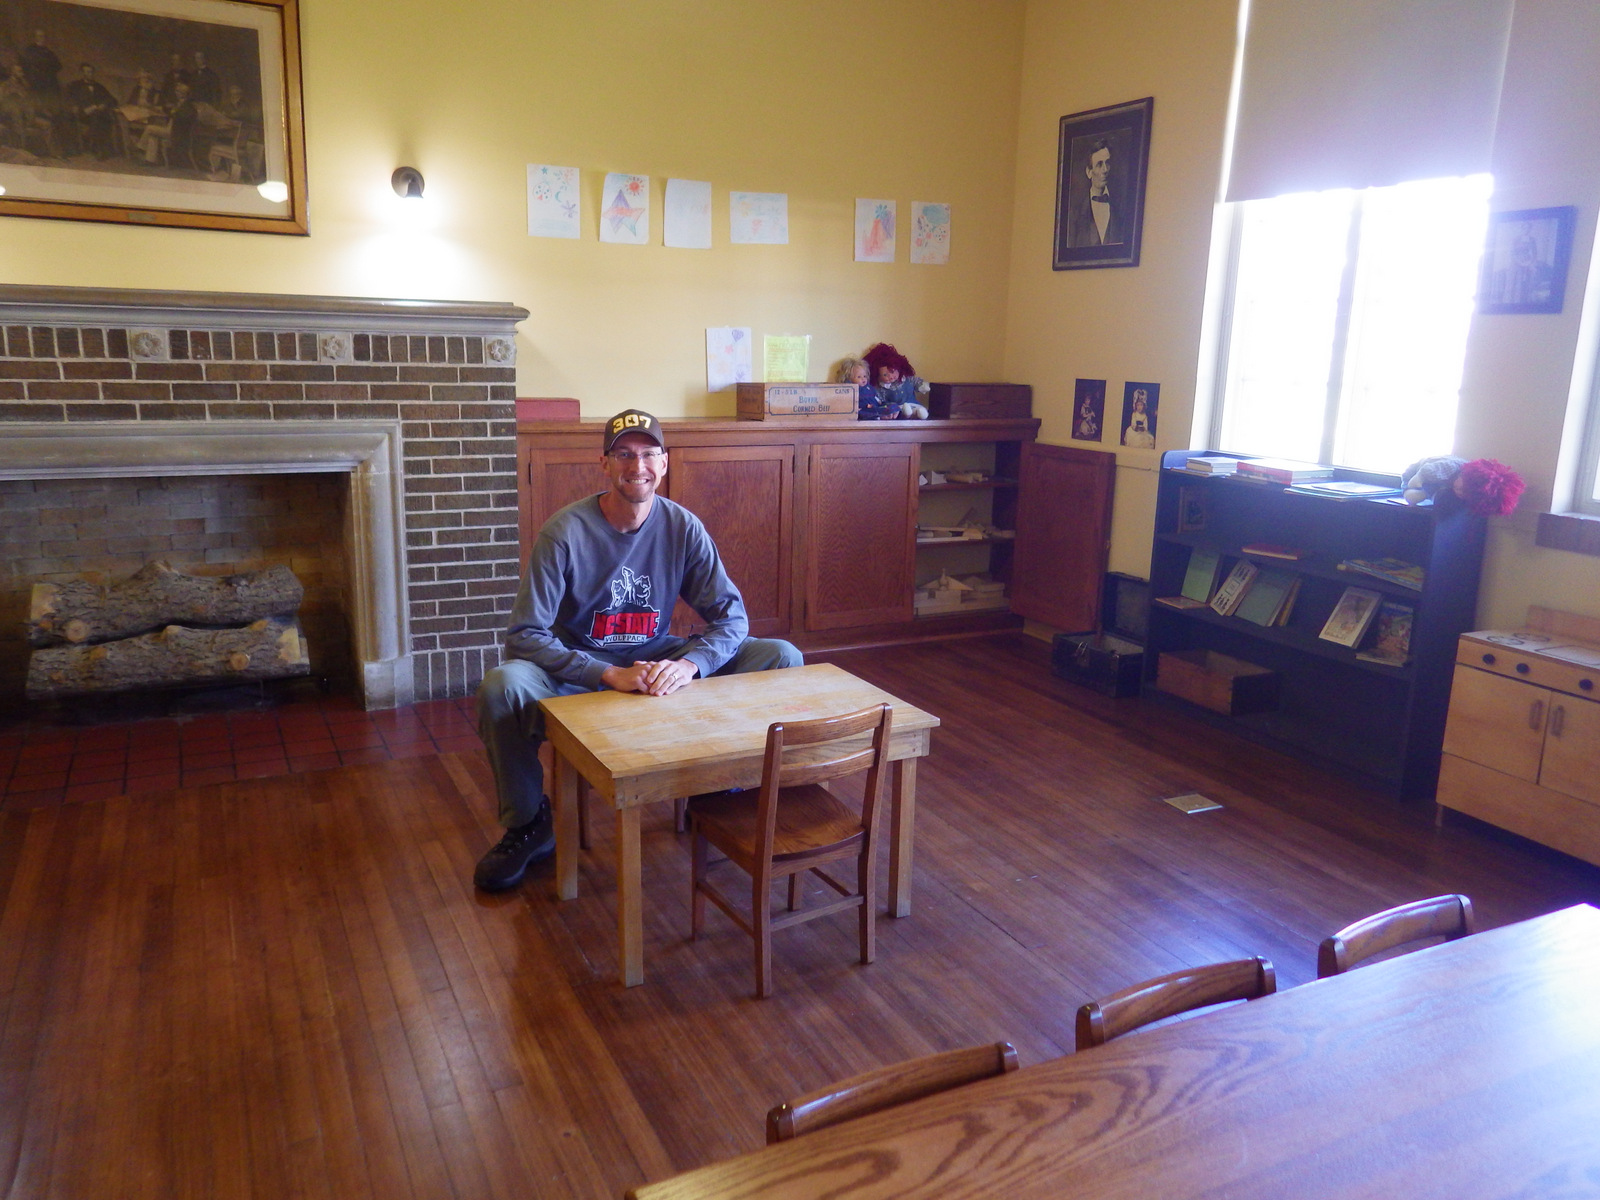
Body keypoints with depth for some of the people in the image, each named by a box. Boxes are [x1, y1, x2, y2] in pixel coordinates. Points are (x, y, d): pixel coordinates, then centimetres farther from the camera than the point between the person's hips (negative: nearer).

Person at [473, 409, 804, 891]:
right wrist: (611, 675, -33)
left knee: (783, 657, -12)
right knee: (501, 687, -34)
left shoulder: (684, 527, -8)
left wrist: (689, 663, -31)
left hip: (656, 658, 3)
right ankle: (528, 824, -6)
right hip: (577, 667, -2)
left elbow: (731, 616, -9)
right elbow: (525, 635, -22)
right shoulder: (565, 532, -17)